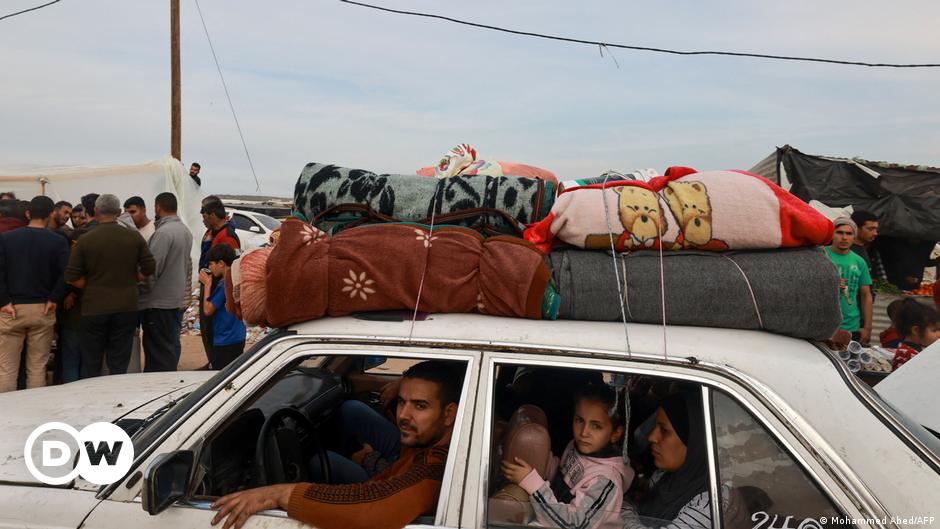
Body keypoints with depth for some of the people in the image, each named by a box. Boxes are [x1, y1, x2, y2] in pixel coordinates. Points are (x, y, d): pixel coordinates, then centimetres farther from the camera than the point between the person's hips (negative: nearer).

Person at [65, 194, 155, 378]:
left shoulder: (85, 240, -5)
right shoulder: (134, 237, 0)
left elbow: (72, 277, -7)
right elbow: (149, 268, 1)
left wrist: (91, 287, 7)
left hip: (94, 309, -1)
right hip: (126, 308, 2)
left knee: (91, 365, 10)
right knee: (120, 365, 7)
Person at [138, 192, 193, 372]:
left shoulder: (163, 232, -17)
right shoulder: (185, 231, 12)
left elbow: (152, 270, -20)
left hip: (160, 302, -9)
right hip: (178, 299, 9)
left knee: (159, 351, -5)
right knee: (172, 344, 16)